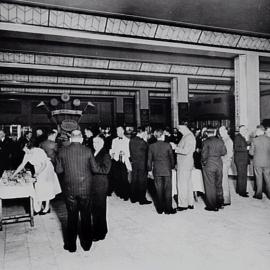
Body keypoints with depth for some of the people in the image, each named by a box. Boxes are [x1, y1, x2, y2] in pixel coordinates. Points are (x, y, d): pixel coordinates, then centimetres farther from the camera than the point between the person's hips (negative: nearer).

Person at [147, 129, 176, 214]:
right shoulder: (168, 145, -8)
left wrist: (150, 169, 13)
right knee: (167, 190, 7)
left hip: (156, 171, 2)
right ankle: (168, 209, 11)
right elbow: (171, 158, 0)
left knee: (159, 191, 10)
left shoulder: (151, 146, -2)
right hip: (167, 170, -2)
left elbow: (149, 159, 3)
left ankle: (160, 209, 16)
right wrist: (172, 167, 14)